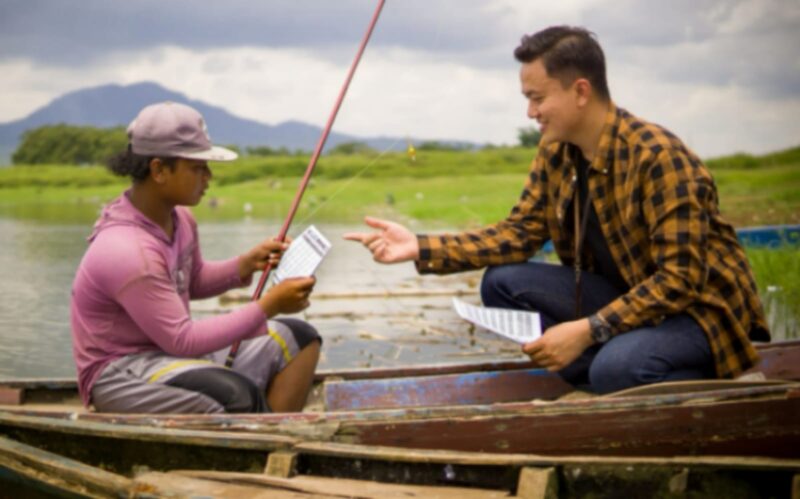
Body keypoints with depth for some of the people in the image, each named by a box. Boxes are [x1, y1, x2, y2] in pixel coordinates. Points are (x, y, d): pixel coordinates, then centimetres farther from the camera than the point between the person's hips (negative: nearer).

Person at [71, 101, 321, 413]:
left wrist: (247, 264, 2)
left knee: (298, 338, 1)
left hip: (172, 346, 10)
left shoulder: (179, 219, 2)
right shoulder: (126, 251, -26)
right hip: (121, 374, -10)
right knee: (240, 397, -36)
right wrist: (269, 306, -23)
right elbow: (182, 341, -25)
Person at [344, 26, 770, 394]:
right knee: (502, 283, -10)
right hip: (623, 296, 7)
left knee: (616, 367, -36)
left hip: (699, 305, -7)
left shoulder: (658, 157, -24)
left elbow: (681, 278, -27)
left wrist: (587, 331, -32)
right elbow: (519, 233, 1)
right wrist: (421, 248, -11)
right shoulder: (555, 153, -2)